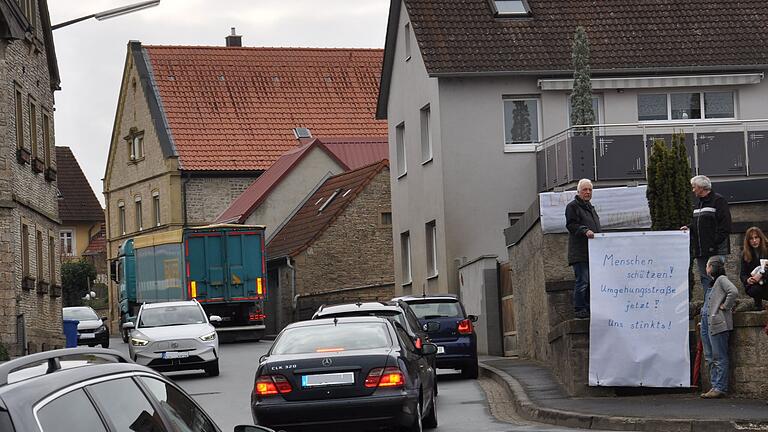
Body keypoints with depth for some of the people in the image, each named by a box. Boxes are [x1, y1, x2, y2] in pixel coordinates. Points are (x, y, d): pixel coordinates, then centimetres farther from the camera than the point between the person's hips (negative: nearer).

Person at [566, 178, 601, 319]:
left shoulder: (590, 208, 25)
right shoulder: (572, 206, -3)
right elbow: (571, 225, -15)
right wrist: (585, 231, -29)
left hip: (592, 252, 9)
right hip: (579, 252, -9)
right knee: (582, 281, -12)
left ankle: (589, 308, 12)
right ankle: (579, 310, -9)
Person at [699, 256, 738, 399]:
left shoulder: (722, 279, -6)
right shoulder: (712, 282, 22)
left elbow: (734, 292, -23)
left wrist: (725, 307, -15)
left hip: (717, 323, -10)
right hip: (706, 323, 10)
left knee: (719, 357, -7)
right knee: (710, 358, 9)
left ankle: (720, 388, -6)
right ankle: (715, 386, 12)